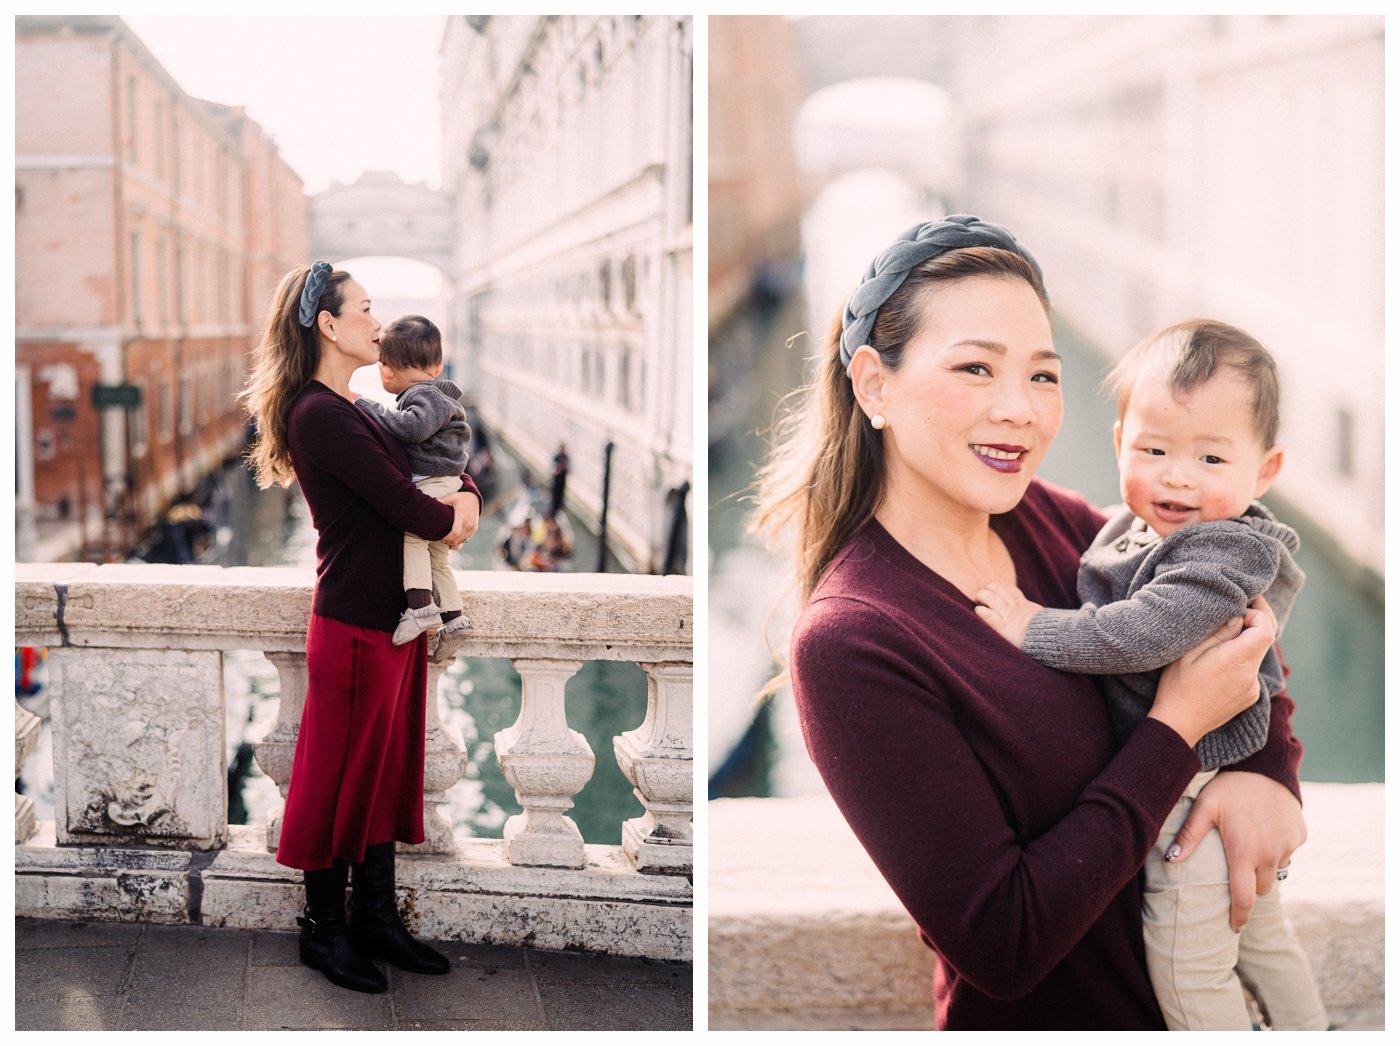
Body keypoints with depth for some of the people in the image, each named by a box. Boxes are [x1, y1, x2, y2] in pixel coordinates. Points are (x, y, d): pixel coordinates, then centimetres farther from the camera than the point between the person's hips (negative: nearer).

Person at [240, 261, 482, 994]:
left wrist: (466, 497, -5)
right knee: (342, 776, 4)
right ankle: (324, 930, 18)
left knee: (388, 770, 15)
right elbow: (401, 504, -22)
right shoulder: (319, 415, -18)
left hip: (394, 617, 9)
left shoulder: (352, 412, 12)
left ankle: (376, 919, 26)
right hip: (354, 624, -9)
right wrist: (449, 521, -2)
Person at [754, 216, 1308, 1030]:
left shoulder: (1047, 519, -9)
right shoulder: (848, 644, -26)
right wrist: (1179, 726, -23)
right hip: (1034, 1017, -6)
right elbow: (1002, 946, -26)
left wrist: (1268, 771, -13)